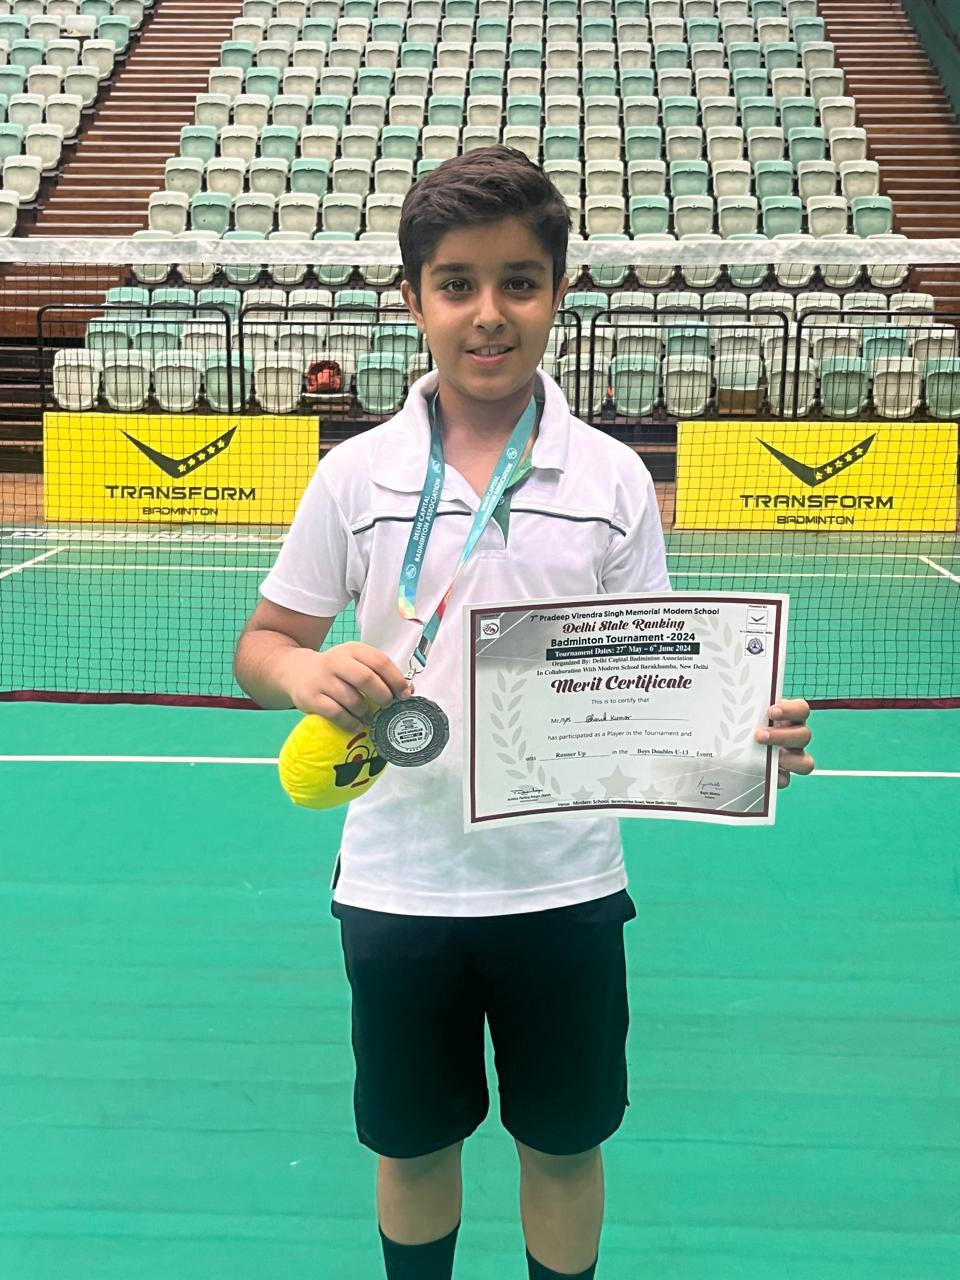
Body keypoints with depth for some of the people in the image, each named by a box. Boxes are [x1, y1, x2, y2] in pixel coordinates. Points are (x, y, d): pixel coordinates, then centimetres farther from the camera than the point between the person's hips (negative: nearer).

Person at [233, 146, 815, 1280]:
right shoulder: (355, 473, -3)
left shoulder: (612, 475, -3)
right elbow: (261, 644, 3)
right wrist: (308, 673, -20)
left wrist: (751, 729, -18)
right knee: (414, 1144, 19)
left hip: (565, 887, 0)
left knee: (562, 1143, 17)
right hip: (397, 885, 1)